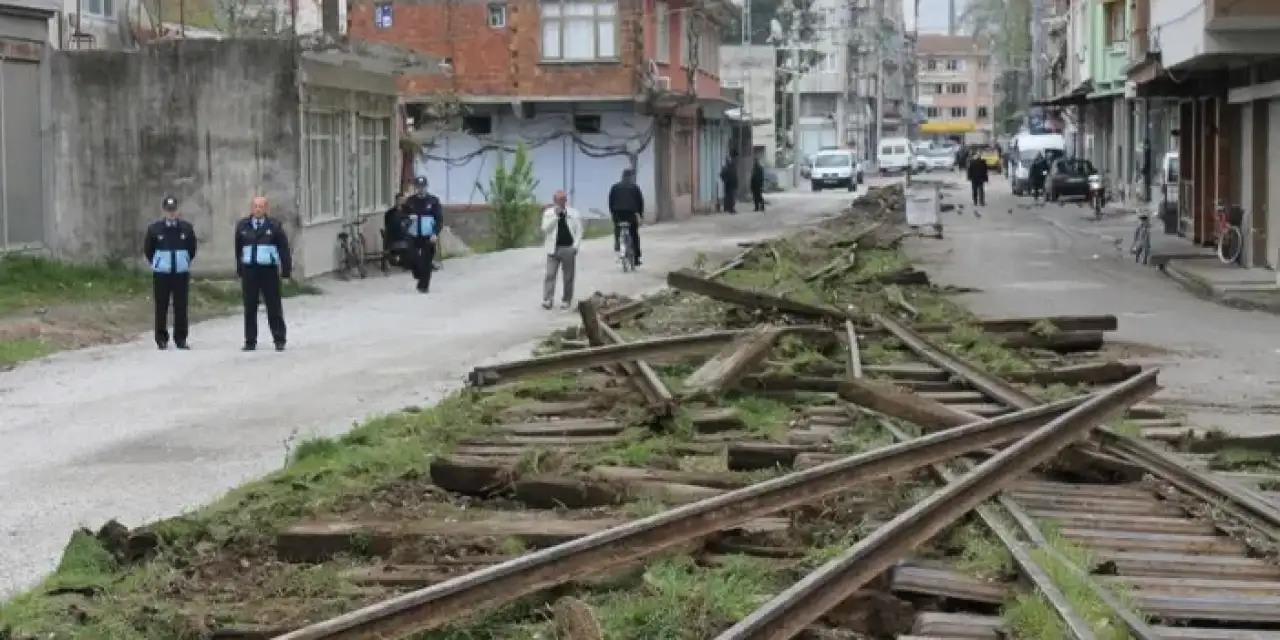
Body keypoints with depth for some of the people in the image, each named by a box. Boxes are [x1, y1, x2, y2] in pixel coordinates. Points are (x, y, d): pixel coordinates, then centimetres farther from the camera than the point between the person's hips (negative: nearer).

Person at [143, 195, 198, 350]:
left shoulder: (187, 228, 1)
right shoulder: (154, 228, -2)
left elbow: (192, 249, 14)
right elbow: (147, 249, 11)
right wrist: (156, 263, 11)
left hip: (181, 273, 1)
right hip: (161, 273, -1)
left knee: (181, 307, 2)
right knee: (161, 307, 2)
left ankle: (180, 339, 10)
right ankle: (161, 339, 9)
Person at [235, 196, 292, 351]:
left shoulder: (274, 226, 2)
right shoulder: (242, 226, 9)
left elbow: (284, 249, 2)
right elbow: (238, 249, 12)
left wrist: (286, 271, -3)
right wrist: (239, 270, 9)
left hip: (269, 270, -2)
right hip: (249, 270, 2)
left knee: (274, 306, 1)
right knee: (250, 308, 5)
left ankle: (279, 340, 8)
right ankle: (250, 341, 11)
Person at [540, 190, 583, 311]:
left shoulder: (573, 213, 6)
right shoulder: (548, 213, 5)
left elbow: (579, 230, 6)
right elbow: (545, 228, -8)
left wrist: (576, 245, -6)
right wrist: (555, 215, -13)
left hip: (568, 248, 1)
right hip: (553, 248, -1)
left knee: (568, 276, 4)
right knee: (550, 274, -7)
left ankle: (566, 300, 11)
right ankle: (547, 300, -9)